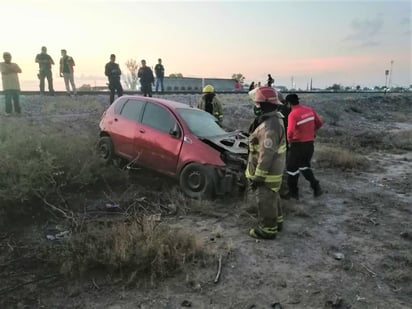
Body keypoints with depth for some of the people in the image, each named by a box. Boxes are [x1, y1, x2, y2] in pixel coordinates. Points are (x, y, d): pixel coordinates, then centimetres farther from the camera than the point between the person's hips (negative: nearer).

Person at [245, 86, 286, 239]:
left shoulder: (270, 126, -29)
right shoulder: (273, 119, 6)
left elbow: (266, 155, -29)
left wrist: (257, 176, -22)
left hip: (267, 172, -10)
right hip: (274, 169, 10)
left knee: (265, 201, 5)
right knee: (272, 198, 24)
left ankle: (267, 230, 21)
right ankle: (277, 221, 41)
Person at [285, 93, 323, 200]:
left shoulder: (293, 114, -19)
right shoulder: (310, 110, 2)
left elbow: (290, 131, -29)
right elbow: (319, 123, 9)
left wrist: (289, 139, -9)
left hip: (298, 144, -6)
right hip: (310, 143, 7)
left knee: (292, 168, 11)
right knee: (304, 165, 25)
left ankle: (293, 192, 19)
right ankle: (316, 186, 14)